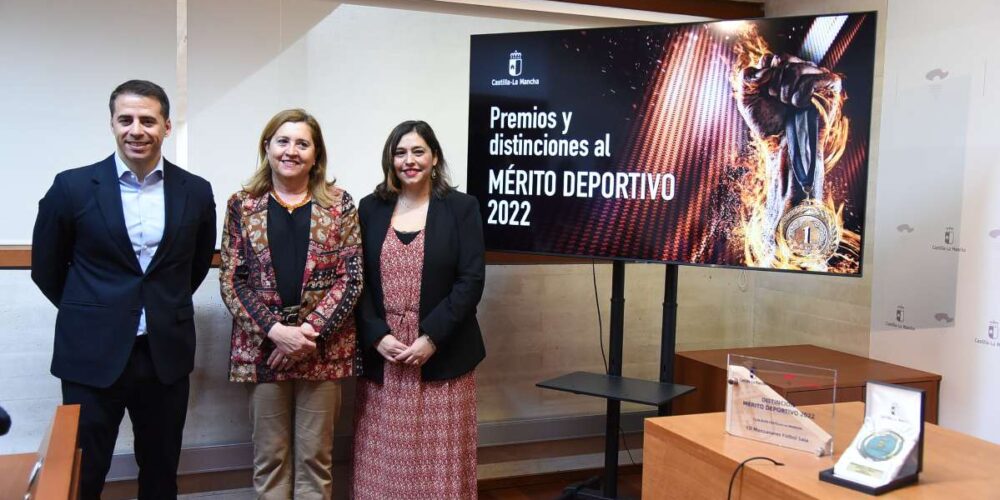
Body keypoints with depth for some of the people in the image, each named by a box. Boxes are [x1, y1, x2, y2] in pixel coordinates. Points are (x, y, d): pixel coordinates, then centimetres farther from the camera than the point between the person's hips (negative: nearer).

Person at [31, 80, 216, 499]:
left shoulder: (196, 191, 0)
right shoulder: (73, 187, -5)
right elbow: (45, 268, 6)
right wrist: (89, 313, 12)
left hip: (167, 354, 2)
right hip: (93, 355, -2)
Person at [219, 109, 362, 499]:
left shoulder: (338, 203, 2)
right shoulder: (242, 205, 4)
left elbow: (351, 277, -3)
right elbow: (231, 280, 0)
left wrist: (311, 330, -13)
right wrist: (275, 331, -13)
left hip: (323, 347, 0)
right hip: (262, 346, 1)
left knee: (316, 456, 8)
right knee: (270, 456, 11)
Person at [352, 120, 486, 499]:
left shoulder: (462, 207, 0)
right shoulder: (370, 208, 8)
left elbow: (471, 281, -6)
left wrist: (431, 337, -14)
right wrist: (377, 335, -9)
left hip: (442, 352, -2)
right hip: (381, 353, 2)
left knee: (439, 456, 4)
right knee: (384, 454, 7)